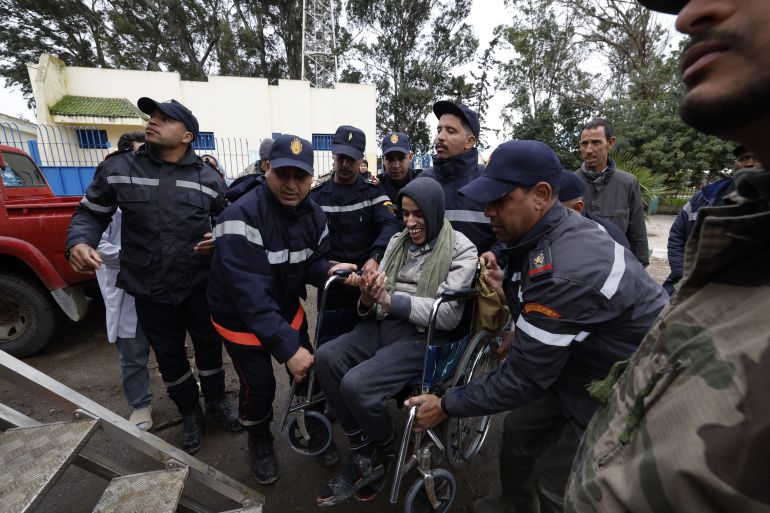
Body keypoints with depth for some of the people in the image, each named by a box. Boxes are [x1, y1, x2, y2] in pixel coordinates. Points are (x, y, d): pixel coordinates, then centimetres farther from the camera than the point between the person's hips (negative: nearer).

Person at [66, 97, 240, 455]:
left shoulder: (208, 178, -2)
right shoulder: (118, 169, -3)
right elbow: (90, 212, 6)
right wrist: (79, 242, -14)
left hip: (200, 285, 0)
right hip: (149, 289, 1)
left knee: (209, 347, 15)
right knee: (169, 356, 16)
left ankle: (216, 402, 41)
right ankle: (190, 414, 40)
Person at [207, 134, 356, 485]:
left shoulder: (313, 215, -8)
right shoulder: (242, 217, -31)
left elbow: (311, 263, -2)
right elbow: (250, 293, -36)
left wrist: (329, 270, -27)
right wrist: (287, 347, -40)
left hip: (287, 310, 6)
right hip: (242, 320, -5)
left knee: (310, 374, 13)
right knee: (259, 388, 5)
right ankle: (260, 443, 39)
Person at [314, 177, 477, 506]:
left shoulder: (461, 250, -4)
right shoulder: (397, 241, 12)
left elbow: (447, 316, -14)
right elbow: (379, 304, 11)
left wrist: (390, 299, -19)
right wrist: (367, 300, -14)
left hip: (423, 337, -5)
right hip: (383, 325, 6)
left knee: (356, 384, -25)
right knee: (326, 357, -20)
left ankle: (384, 455, 10)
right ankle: (364, 454, 0)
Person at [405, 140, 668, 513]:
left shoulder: (563, 273, -36)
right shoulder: (560, 228, -7)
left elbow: (523, 378, -27)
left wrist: (447, 406, -15)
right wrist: (512, 293, -6)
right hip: (590, 366, 8)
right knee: (520, 428, 14)